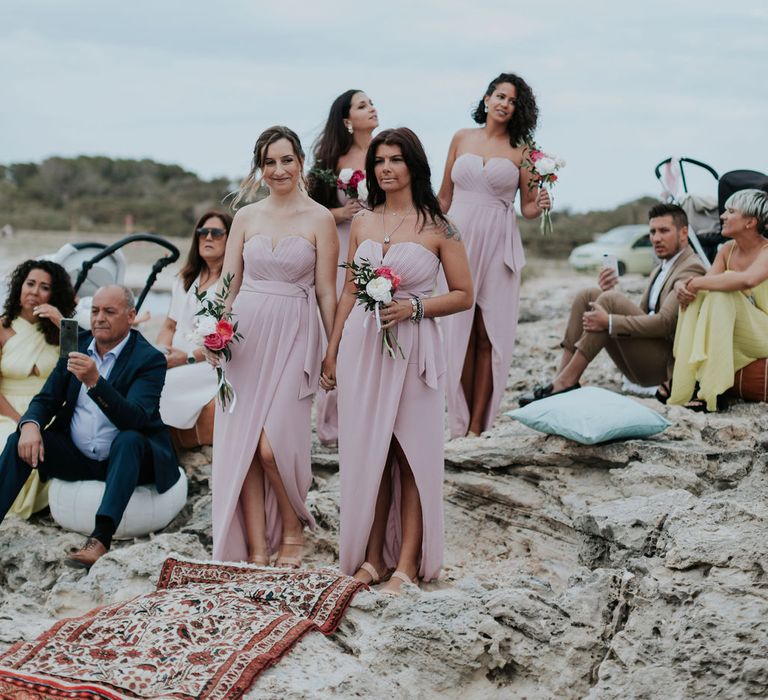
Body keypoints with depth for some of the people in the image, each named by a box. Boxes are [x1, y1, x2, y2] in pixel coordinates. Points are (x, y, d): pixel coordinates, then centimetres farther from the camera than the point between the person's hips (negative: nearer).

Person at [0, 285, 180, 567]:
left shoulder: (149, 359, -12)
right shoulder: (77, 344, 5)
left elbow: (135, 419, -26)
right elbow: (46, 399, 7)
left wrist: (94, 381, -40)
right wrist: (30, 425, -17)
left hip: (127, 458, -5)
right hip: (76, 456, 5)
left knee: (129, 439, -36)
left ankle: (100, 538, -44)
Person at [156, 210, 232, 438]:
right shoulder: (185, 280, 21)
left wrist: (189, 357, -16)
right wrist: (160, 355, 0)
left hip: (210, 365, -6)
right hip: (176, 359, 6)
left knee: (162, 386, -30)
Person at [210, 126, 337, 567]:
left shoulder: (320, 219, 0)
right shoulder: (246, 217, 10)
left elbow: (327, 293, -1)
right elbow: (228, 284, 10)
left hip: (293, 336, -4)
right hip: (245, 334, 4)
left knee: (272, 444, -12)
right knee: (241, 444, 0)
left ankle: (292, 528, 15)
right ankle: (256, 550, 9)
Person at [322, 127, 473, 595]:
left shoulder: (437, 228, -3)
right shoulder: (362, 224, 10)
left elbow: (464, 295, -1)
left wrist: (414, 306, -15)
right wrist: (332, 351, 13)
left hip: (413, 349, -4)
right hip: (362, 345, 4)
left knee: (412, 454, 0)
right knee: (367, 452, 7)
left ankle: (407, 562, 8)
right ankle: (372, 556, 17)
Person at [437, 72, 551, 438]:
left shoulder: (521, 151, 6)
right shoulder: (462, 139, 10)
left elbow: (527, 207, 6)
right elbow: (444, 196, 14)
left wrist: (539, 205, -15)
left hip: (498, 246, -1)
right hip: (459, 241, 1)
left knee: (489, 335, -1)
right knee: (459, 333, 1)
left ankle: (477, 426, 4)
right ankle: (459, 423, 7)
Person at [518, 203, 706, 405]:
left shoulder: (691, 269, -7)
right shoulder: (659, 271, 23)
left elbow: (665, 322, -20)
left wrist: (609, 322, -25)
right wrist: (609, 291, -1)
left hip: (666, 363, -9)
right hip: (643, 362, 9)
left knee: (611, 299, -24)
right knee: (588, 295, -2)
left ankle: (567, 380, -23)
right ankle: (561, 376, -12)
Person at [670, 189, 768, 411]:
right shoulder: (727, 250, 7)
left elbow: (748, 280, -37)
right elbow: (705, 282, -4)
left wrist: (699, 282, -29)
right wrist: (684, 287, -27)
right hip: (734, 338, 6)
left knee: (722, 293, -29)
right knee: (695, 297, -16)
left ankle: (711, 393, -33)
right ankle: (684, 387, -24)